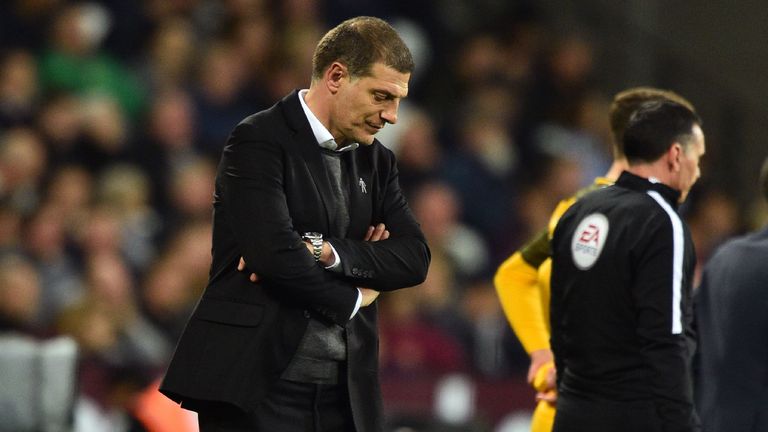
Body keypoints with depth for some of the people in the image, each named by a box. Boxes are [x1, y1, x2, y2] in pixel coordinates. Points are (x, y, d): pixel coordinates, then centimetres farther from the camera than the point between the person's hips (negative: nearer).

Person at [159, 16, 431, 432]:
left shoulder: (375, 161, 16)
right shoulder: (259, 140, -7)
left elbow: (414, 258, 4)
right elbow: (274, 253, -19)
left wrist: (325, 251, -12)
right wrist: (351, 299, -4)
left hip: (344, 392, 7)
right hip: (259, 383, -7)